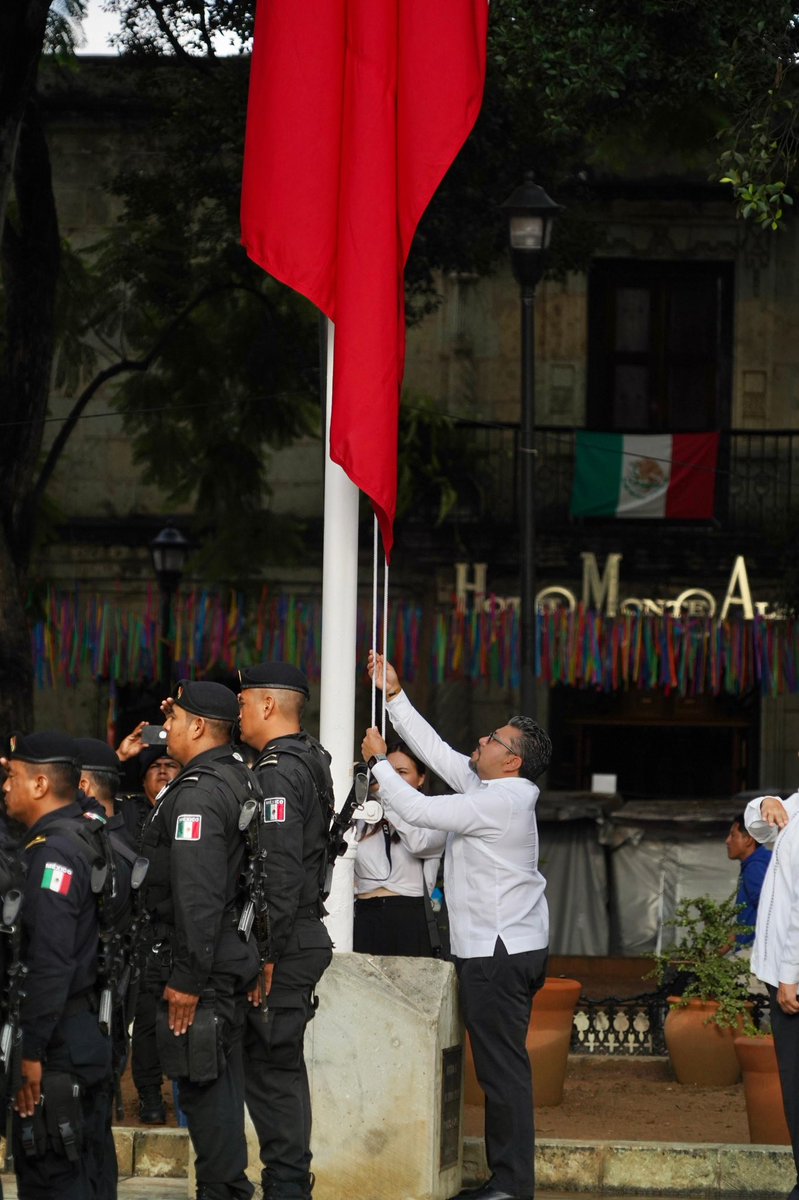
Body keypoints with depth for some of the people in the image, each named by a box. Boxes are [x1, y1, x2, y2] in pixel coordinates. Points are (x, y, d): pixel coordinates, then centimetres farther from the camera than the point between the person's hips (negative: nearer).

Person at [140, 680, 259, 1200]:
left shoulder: (197, 793, -19)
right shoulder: (236, 776, 10)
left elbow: (197, 894, -25)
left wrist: (186, 977, -24)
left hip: (201, 963, -10)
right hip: (232, 957, 10)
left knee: (202, 1083, -5)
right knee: (222, 1075, 18)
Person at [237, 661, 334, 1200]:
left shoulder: (278, 772, -16)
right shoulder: (308, 762, 16)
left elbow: (280, 869, -23)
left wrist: (266, 953, -22)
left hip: (283, 943, -10)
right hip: (304, 936, 10)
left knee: (272, 1066, -6)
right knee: (281, 1063, 15)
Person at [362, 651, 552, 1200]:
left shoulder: (500, 802, -16)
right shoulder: (494, 790, 13)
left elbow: (416, 810, -16)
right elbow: (436, 751, 19)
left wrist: (378, 759, -2)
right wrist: (395, 696, 19)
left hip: (499, 953, -10)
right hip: (510, 945, 10)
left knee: (503, 1066, -8)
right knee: (502, 1066, 11)